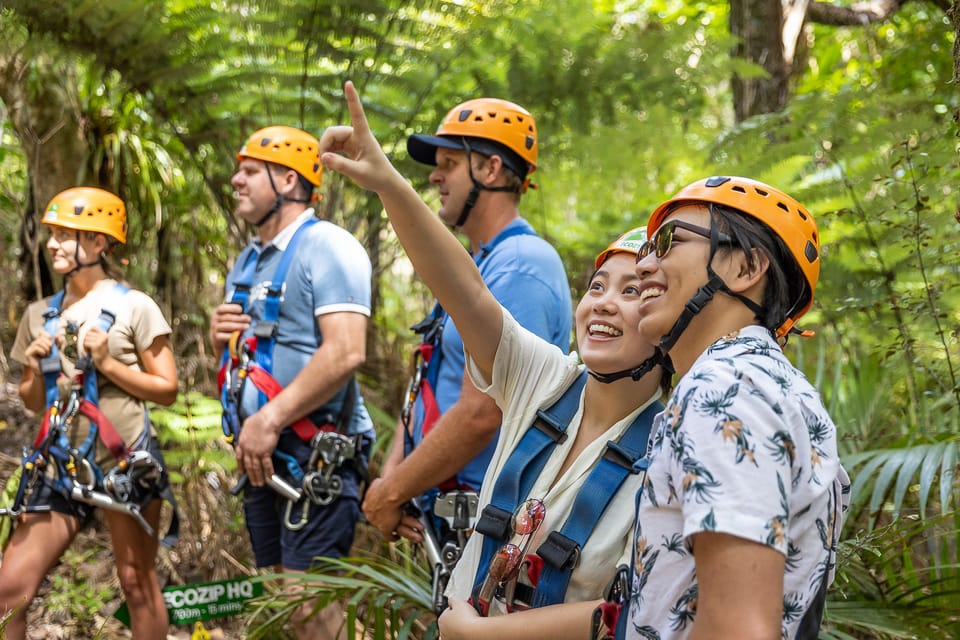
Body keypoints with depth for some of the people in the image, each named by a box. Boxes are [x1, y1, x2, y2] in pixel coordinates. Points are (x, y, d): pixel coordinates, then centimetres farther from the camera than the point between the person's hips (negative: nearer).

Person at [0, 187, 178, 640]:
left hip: (125, 463, -4)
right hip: (60, 466, 4)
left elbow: (167, 390, -3)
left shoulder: (134, 307, -3)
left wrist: (109, 363, -15)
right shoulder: (39, 314, 10)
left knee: (137, 584, 5)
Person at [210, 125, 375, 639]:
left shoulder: (326, 246, -11)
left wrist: (270, 420, -24)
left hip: (316, 455, -9)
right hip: (264, 455, 9)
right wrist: (220, 335, 3)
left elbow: (346, 352, -23)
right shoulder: (247, 260, 18)